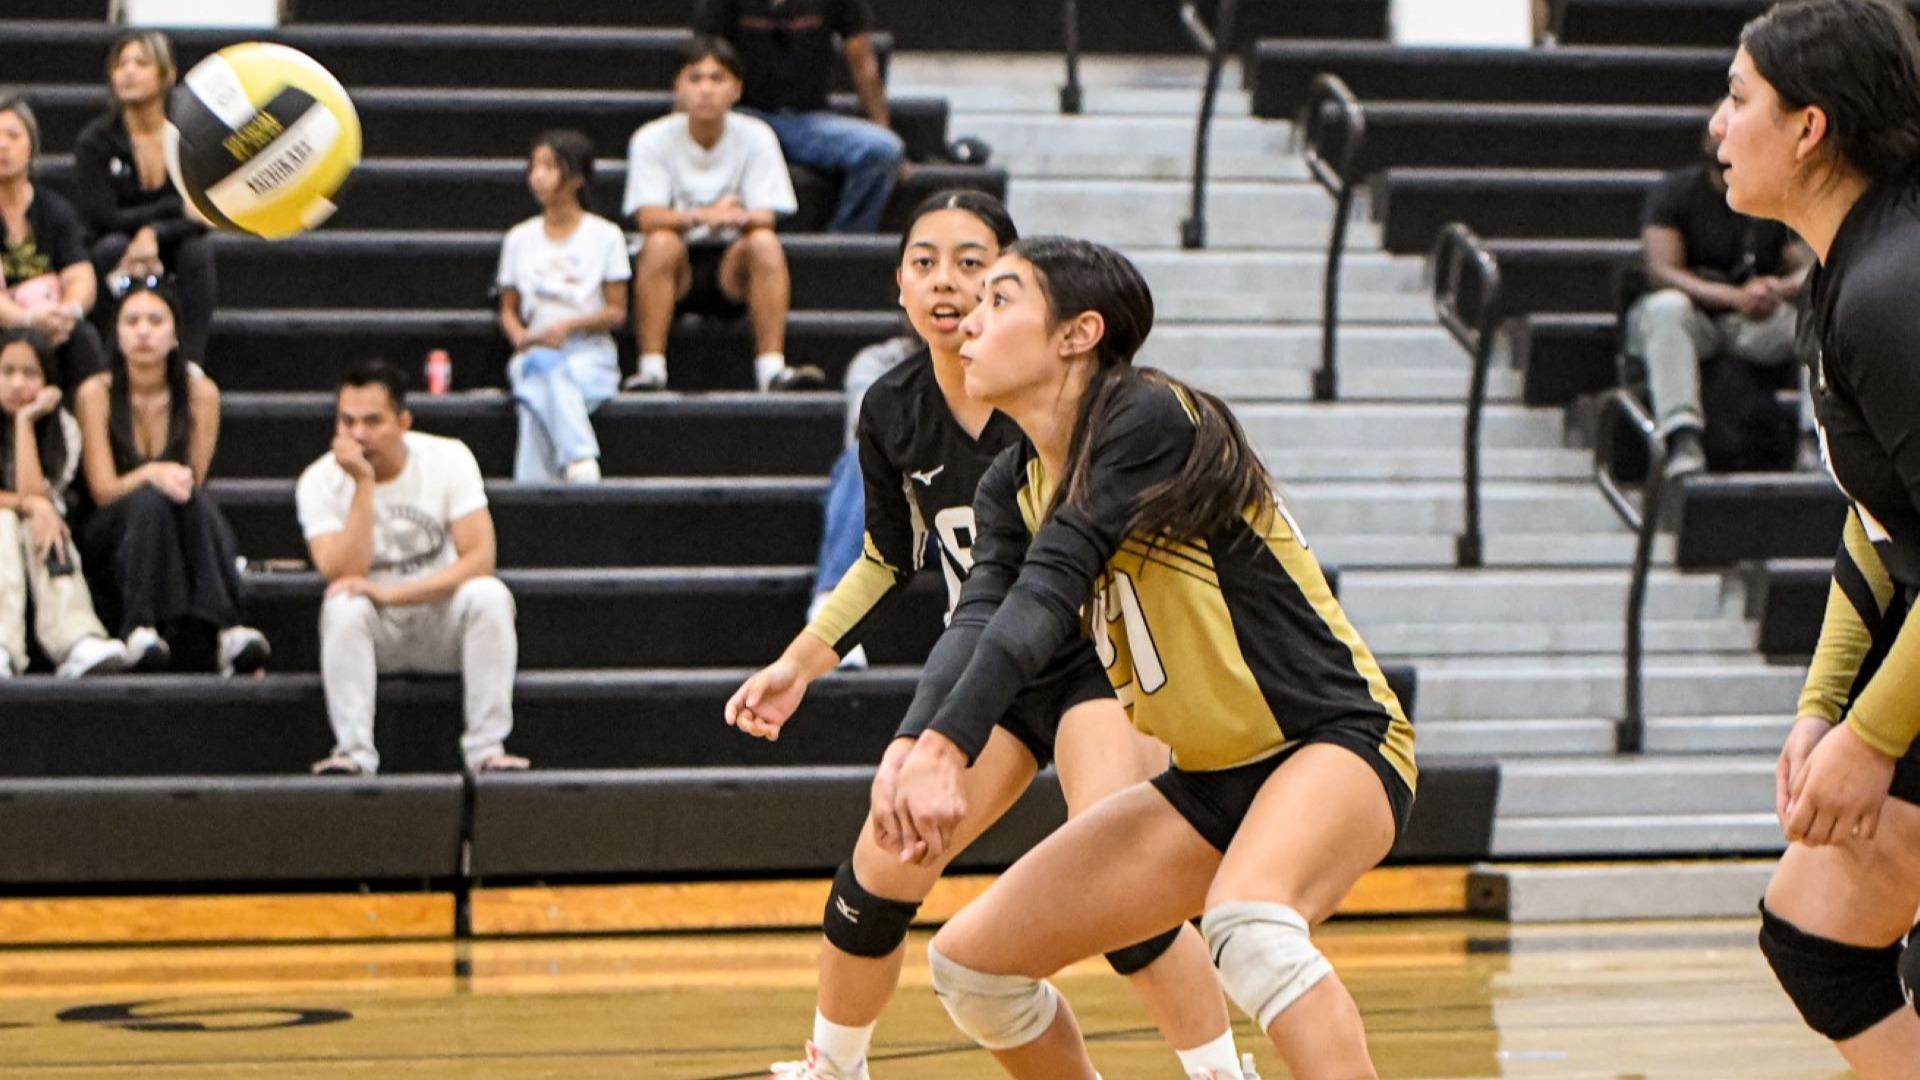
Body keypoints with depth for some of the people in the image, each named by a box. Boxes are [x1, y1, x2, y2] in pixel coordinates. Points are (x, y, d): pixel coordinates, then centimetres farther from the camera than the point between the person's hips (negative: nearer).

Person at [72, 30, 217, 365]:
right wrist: (179, 208, -16)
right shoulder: (94, 141, -8)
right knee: (113, 246, -32)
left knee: (198, 249, -30)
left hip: (172, 252, 1)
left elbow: (203, 217, -14)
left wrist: (154, 234, -33)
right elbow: (103, 219, -16)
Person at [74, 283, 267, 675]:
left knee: (196, 502, -34)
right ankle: (140, 627, -42)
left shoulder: (201, 392, -2)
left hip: (178, 537, 1)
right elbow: (103, 489, -10)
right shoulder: (96, 393, -5)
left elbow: (194, 481, 0)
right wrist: (151, 474, -27)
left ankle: (228, 629, -46)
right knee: (148, 500, -35)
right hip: (117, 535, -1)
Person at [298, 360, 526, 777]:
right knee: (344, 606, -32)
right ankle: (354, 752, -32)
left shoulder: (448, 458, -9)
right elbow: (343, 576, -22)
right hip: (373, 632, 0)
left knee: (488, 595, -30)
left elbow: (480, 558, -17)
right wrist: (363, 484, -26)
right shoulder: (319, 481, -9)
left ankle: (487, 747, -28)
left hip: (446, 624, 0)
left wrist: (391, 593, -26)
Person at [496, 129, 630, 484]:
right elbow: (508, 310, 15)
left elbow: (616, 311, 2)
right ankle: (581, 459, -50)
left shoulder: (605, 236, 6)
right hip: (534, 351, 2)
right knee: (542, 369, -36)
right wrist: (520, 336, -7)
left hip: (589, 352, -2)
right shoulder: (520, 239, 16)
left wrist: (568, 325, -14)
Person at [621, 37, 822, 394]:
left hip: (732, 268, 1)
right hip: (676, 271, -1)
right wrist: (701, 216, -37)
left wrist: (737, 217, -36)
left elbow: (765, 216, -11)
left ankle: (772, 367, -32)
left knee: (764, 242, -29)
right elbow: (647, 216, -17)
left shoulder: (755, 137, -2)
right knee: (661, 242, -32)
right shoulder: (653, 139, -5)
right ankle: (651, 369, -33)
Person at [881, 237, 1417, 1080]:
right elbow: (978, 618, -11)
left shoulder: (1151, 417, -16)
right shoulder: (1013, 487, 7)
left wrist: (948, 748, -38)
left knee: (1247, 922, -39)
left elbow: (1050, 589, -28)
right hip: (1208, 785, 9)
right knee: (971, 960, 6)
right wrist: (914, 747, -31)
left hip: (1333, 744, -8)